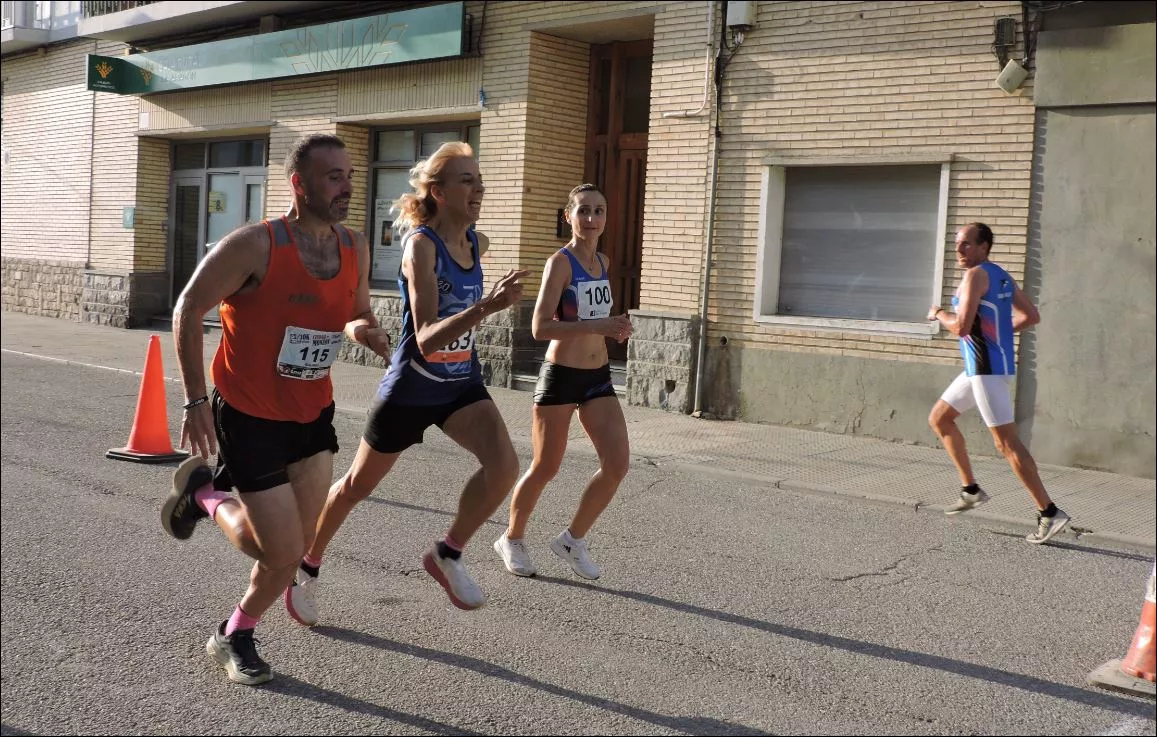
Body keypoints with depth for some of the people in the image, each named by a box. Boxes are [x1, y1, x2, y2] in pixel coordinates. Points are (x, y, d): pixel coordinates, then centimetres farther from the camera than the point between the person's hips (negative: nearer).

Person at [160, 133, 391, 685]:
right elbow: (188, 312, -12)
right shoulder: (255, 245, -21)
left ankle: (234, 636, 33)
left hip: (313, 414, 6)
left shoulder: (355, 248, -2)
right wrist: (196, 400, -13)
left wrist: (363, 329, -11)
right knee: (283, 551, -4)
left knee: (296, 546, 9)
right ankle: (204, 493, 24)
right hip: (249, 415, -6)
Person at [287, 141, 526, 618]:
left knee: (504, 465, -21)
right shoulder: (420, 244, -22)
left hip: (462, 385, 5)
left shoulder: (478, 243, -2)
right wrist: (487, 306, -45)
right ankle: (308, 566, 39)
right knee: (358, 485, 14)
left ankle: (447, 555, 0)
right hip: (410, 388, -5)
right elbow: (425, 340, -34)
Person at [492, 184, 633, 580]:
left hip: (598, 377, 6)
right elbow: (540, 327, -22)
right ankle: (512, 539, 29)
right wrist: (596, 325, -29)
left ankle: (573, 540, 16)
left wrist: (614, 327, 5)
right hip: (561, 376, -6)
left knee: (617, 464, -3)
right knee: (545, 468, 5)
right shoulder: (560, 262, -13)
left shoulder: (603, 262, 9)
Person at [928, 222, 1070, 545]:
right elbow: (1031, 316, 17)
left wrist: (938, 314, -4)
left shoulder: (975, 275, -14)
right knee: (939, 419, 18)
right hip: (980, 368, 10)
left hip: (987, 369, -10)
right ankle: (971, 490, 22)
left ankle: (1049, 513, -6)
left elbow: (961, 327, -22)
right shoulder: (1002, 276, 13)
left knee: (1006, 442, -9)